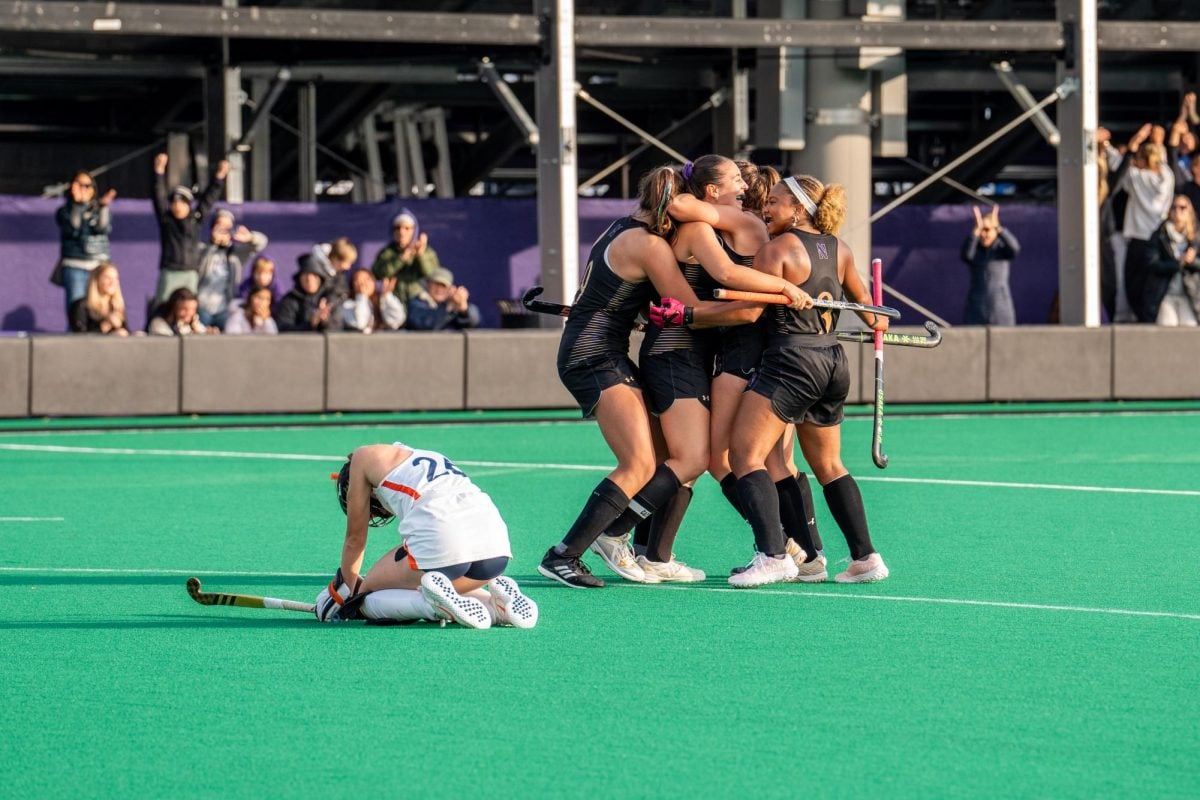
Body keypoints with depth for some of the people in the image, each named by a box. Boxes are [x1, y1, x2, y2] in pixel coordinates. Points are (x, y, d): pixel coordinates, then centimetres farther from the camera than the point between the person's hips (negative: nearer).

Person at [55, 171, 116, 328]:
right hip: (75, 269, -2)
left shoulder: (100, 210, 14)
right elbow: (72, 228, -11)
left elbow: (103, 229, -6)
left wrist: (104, 206, -19)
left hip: (99, 267, 2)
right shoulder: (65, 212, 8)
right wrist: (77, 203, -19)